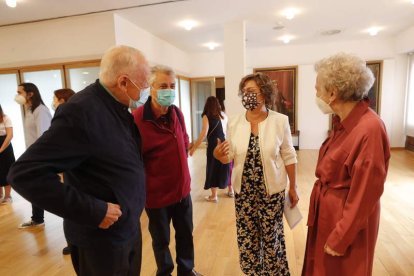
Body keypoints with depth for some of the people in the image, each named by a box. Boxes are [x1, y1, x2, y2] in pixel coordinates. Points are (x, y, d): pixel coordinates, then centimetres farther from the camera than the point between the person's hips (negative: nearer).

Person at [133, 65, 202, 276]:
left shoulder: (177, 113, -1)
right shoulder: (136, 120, -21)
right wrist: (143, 189, -7)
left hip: (182, 189, 6)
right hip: (156, 194, -5)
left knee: (186, 235, 22)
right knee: (161, 240, 17)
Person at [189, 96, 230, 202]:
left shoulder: (206, 116, -7)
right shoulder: (221, 116, 9)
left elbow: (204, 133, -17)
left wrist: (194, 147, -15)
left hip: (214, 146, -5)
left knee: (213, 169, 6)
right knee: (226, 167, 18)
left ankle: (214, 196, 15)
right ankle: (230, 190, 32)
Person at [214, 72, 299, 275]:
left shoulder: (280, 121, -10)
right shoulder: (234, 123, -4)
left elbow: (288, 157, -2)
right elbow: (229, 157, 2)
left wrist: (293, 187, 2)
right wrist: (219, 155, -21)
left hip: (272, 190, -2)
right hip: (243, 191, 2)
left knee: (272, 237, 14)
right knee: (247, 238, 15)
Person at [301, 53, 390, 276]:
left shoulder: (369, 129, -27)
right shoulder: (344, 122, 0)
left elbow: (364, 195, -22)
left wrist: (339, 239, -14)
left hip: (348, 221, -7)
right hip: (327, 213, 8)